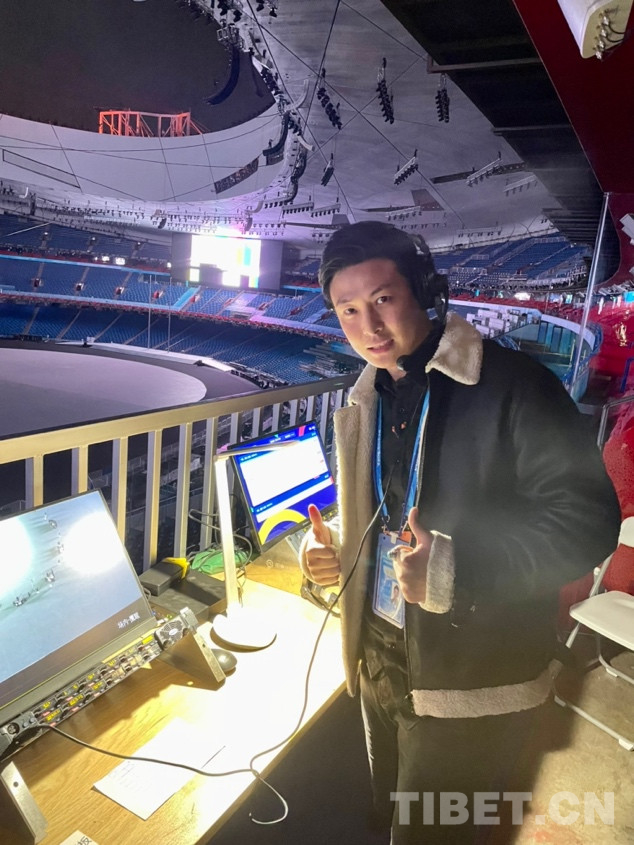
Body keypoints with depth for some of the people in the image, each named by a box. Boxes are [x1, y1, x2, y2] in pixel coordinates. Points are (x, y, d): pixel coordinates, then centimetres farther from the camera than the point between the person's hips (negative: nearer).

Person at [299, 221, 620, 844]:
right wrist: (332, 542, -3)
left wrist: (457, 571, -30)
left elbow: (586, 518, -21)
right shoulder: (364, 403, 5)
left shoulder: (511, 386, -19)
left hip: (473, 686, -6)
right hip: (378, 666, 7)